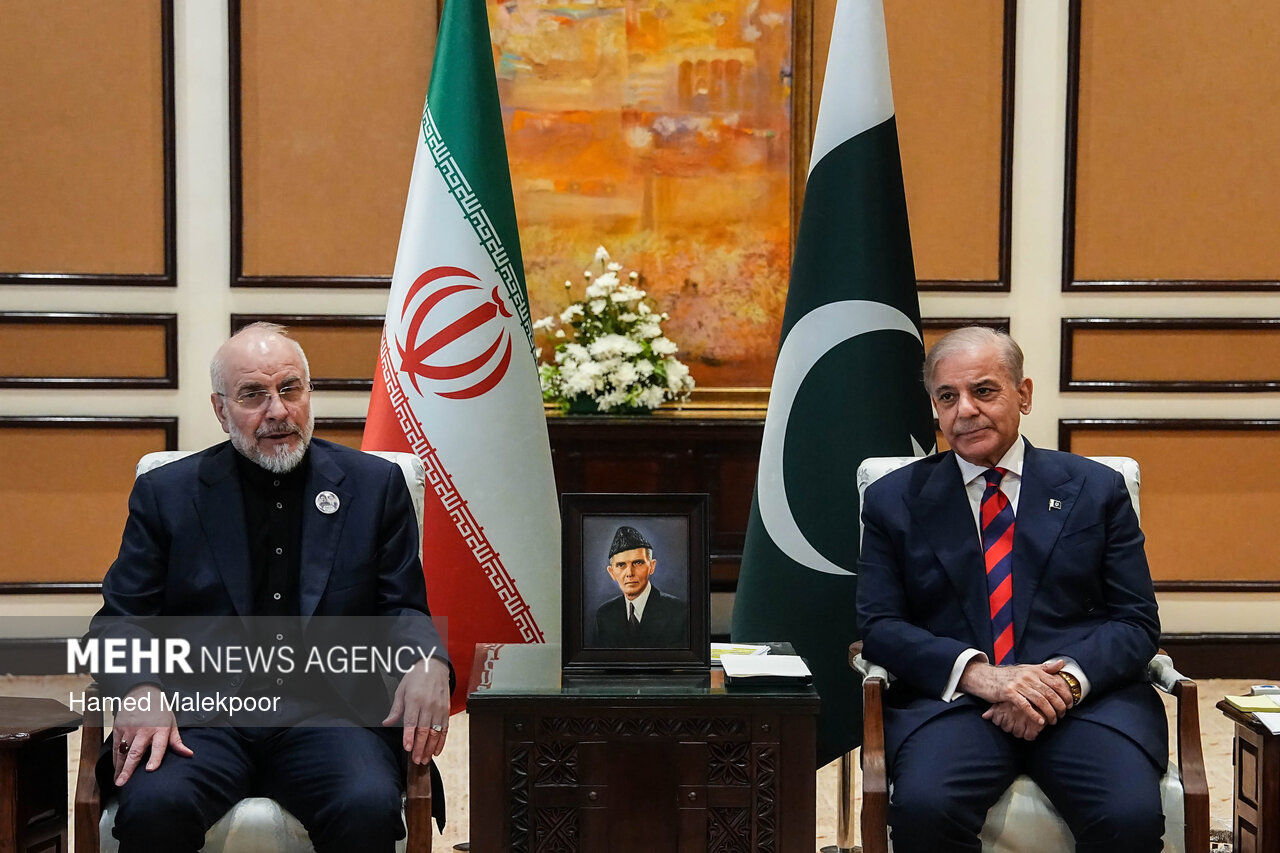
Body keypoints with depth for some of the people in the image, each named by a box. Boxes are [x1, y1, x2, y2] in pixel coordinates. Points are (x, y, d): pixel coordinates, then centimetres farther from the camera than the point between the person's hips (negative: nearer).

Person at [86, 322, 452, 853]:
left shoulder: (374, 485, 12)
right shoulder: (166, 494, 11)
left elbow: (401, 607, 14)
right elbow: (121, 619, 10)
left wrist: (426, 662, -11)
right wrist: (142, 690, -12)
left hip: (328, 712, 1)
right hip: (203, 715, 0)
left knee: (368, 808, -31)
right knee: (153, 807, -32)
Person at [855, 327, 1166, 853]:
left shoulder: (1096, 490, 15)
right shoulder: (895, 500, 14)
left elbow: (1136, 622, 9)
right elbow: (879, 626, 5)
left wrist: (1068, 680, -13)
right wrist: (975, 671, -14)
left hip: (1084, 696, 1)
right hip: (951, 698, 0)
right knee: (922, 808, -33)